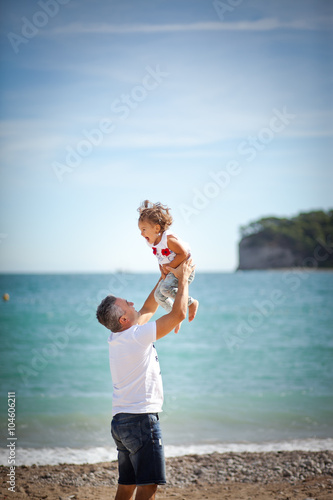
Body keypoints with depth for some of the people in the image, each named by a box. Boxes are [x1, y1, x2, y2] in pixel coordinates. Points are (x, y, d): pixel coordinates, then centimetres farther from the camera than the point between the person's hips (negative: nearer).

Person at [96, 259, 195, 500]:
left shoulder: (117, 338, 9)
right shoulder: (138, 336, -16)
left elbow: (148, 309, 22)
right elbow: (178, 313, -14)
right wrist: (183, 279, -1)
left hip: (121, 419, 9)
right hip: (141, 419, -9)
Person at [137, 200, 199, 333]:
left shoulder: (168, 239, -24)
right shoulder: (152, 242, 4)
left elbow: (184, 253, -26)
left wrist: (170, 267, -20)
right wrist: (163, 271, 2)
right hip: (170, 272, 9)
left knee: (165, 288, -28)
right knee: (158, 295, 6)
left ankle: (191, 302, -9)